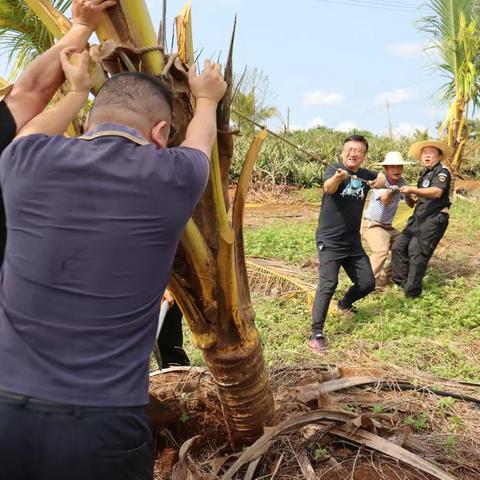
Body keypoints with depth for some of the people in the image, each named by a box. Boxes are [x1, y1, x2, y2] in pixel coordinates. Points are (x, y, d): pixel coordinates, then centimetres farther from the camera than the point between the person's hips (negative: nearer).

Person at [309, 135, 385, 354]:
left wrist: (380, 180, 3)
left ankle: (344, 304, 43)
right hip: (330, 241, -6)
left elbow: (382, 178, 28)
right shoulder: (333, 170, -11)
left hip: (353, 242, 7)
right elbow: (328, 188, -34)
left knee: (367, 283, 13)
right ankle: (316, 334, -13)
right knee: (328, 284, -19)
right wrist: (338, 177, -57)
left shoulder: (365, 175, 6)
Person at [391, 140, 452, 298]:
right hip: (419, 217, 9)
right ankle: (400, 281, 19)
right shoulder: (425, 173, 19)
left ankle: (412, 291, 3)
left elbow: (437, 192, -27)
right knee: (399, 247, 6)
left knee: (417, 253, -7)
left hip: (434, 219, -9)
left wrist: (413, 190, -38)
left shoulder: (442, 172, -9)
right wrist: (411, 196, 10)